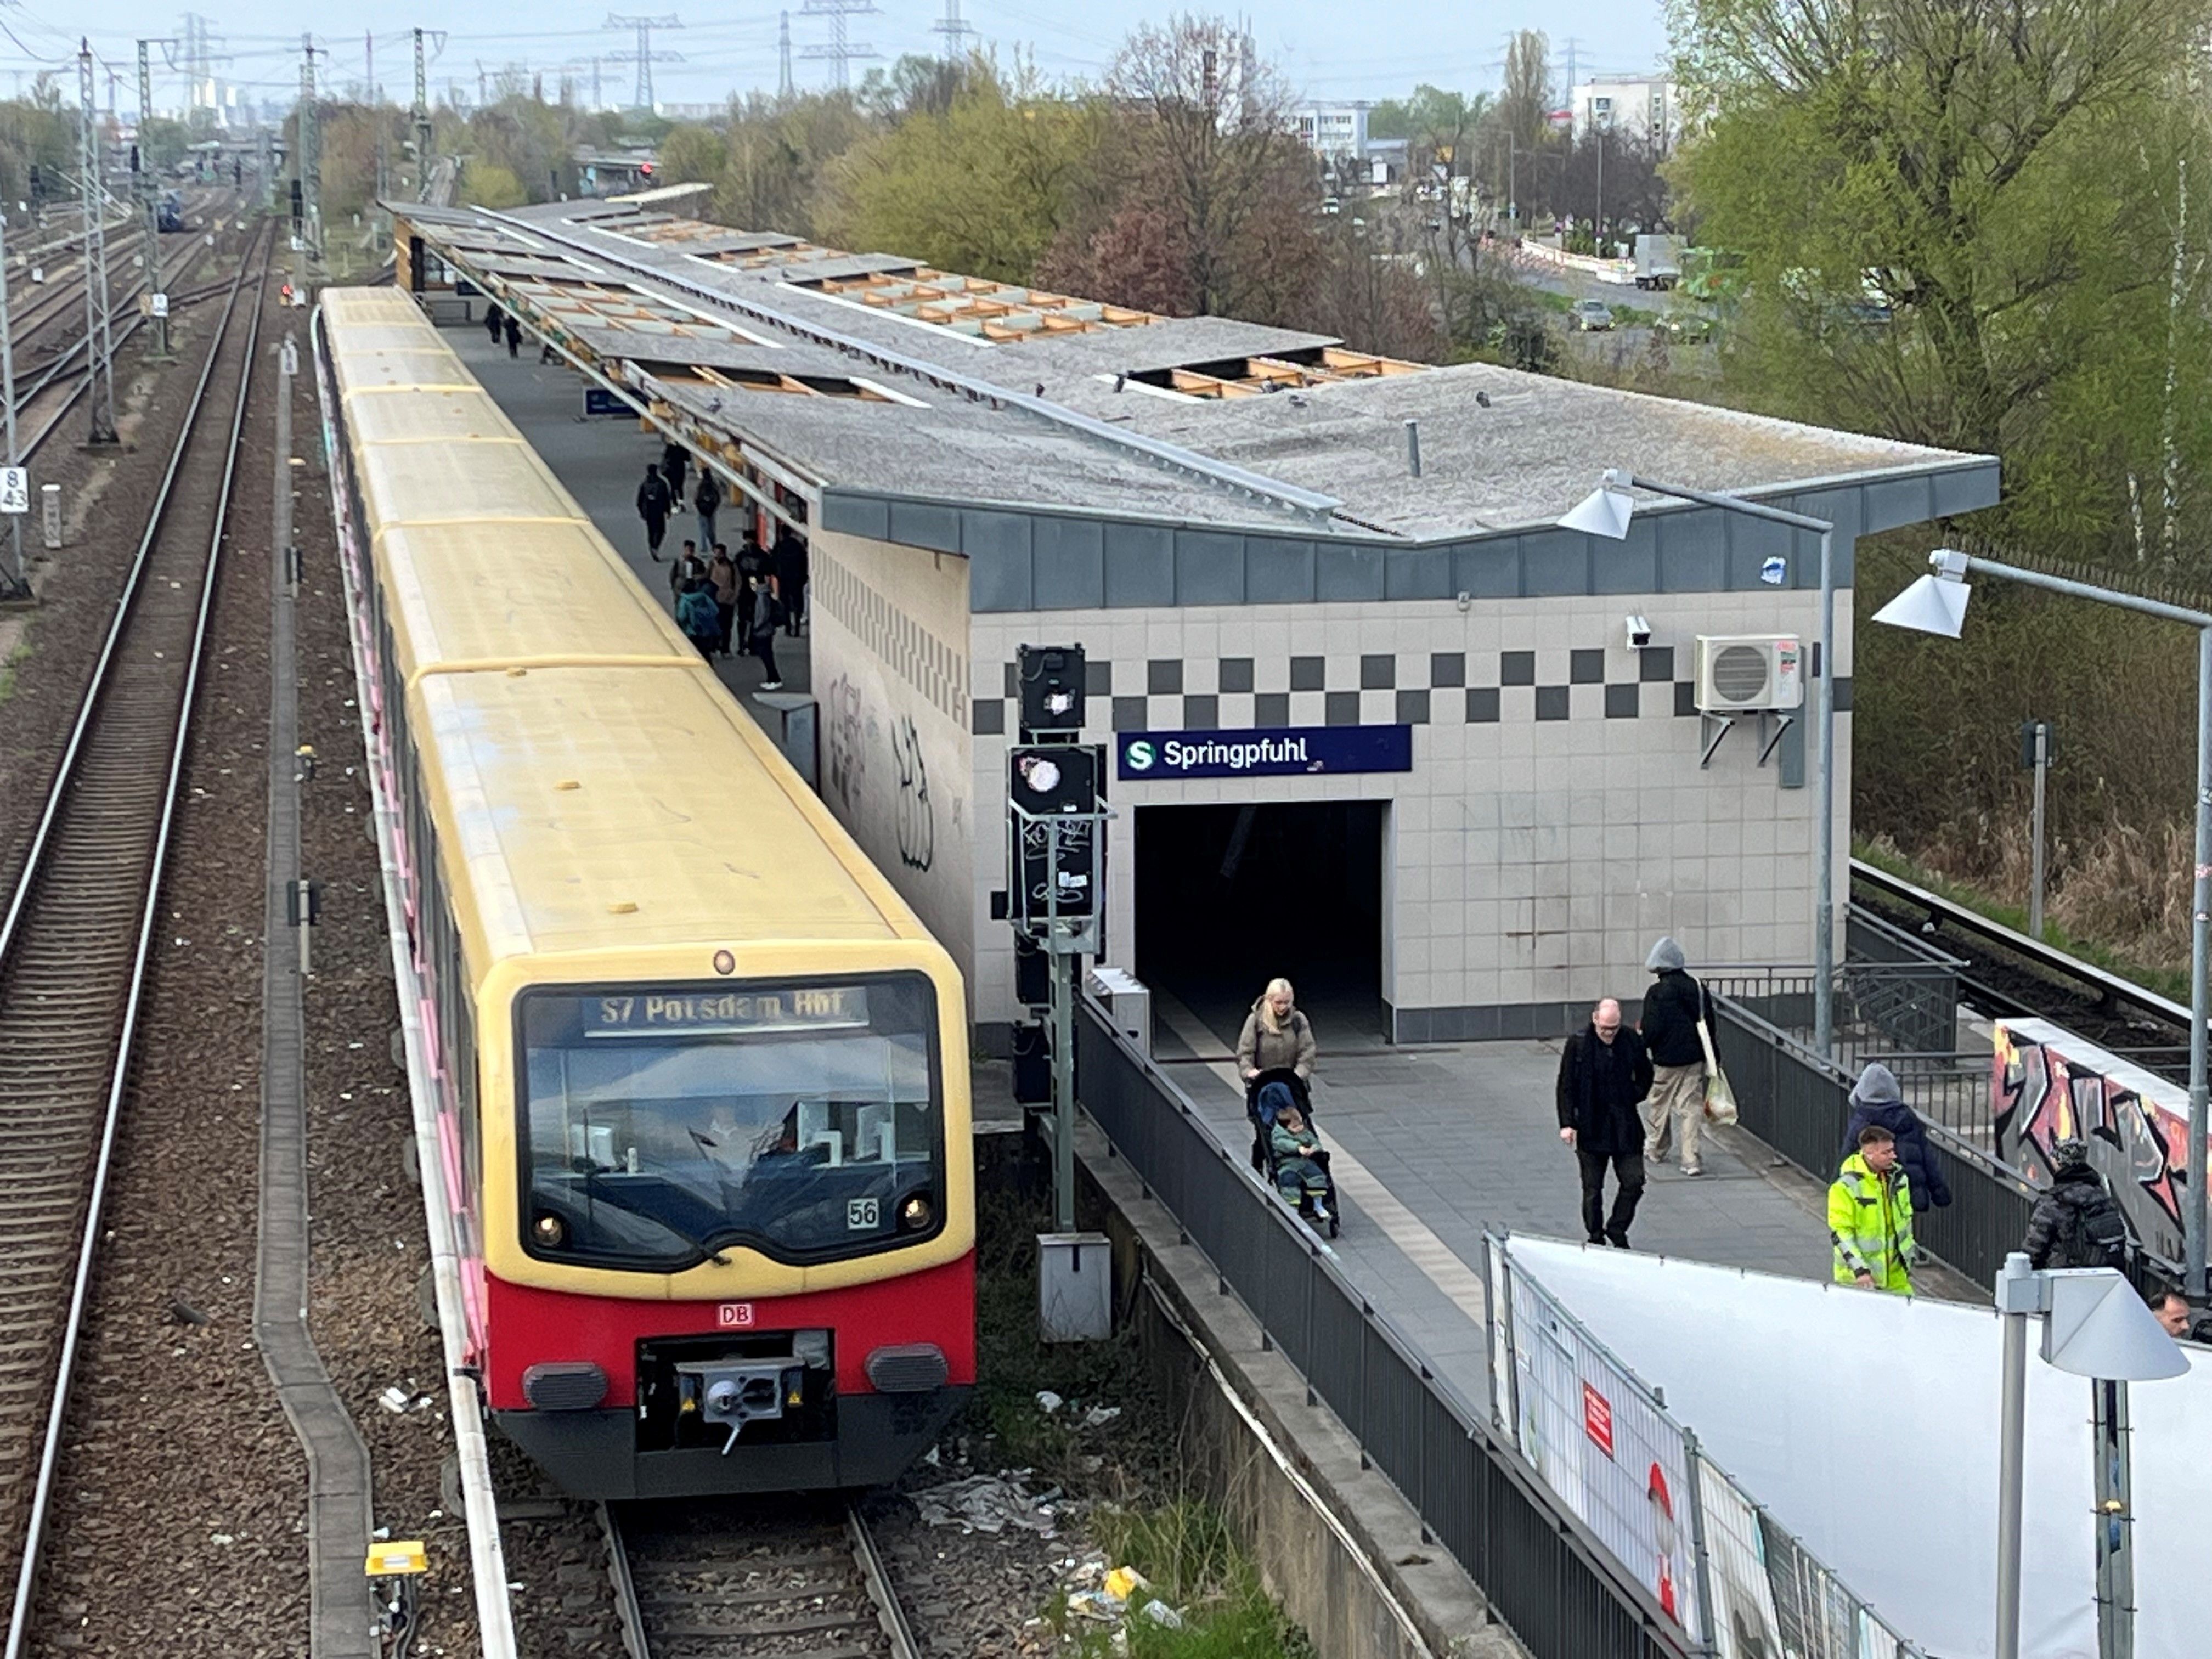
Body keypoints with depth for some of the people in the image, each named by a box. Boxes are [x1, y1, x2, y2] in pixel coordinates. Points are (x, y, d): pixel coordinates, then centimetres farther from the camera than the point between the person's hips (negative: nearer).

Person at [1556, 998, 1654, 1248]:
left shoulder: (1633, 1042, -1)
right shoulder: (1577, 1044, -8)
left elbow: (1645, 1077, 16)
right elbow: (1566, 1086, -4)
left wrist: (1633, 1098, 2)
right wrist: (1566, 1123, -9)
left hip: (1625, 1128, 2)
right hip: (1590, 1128, -2)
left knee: (1634, 1181, -1)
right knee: (1592, 1188, 4)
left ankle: (1617, 1228, 18)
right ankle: (1595, 1237, 17)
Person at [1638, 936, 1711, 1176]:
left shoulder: (1657, 993, -15)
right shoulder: (1698, 989, 2)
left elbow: (1651, 1030, -17)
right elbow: (1709, 1024, 9)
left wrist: (1640, 1029, 6)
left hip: (1667, 1060, -4)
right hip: (1695, 1058, 4)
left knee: (1659, 1105, 16)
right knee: (1692, 1107, 4)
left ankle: (1656, 1150, 33)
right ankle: (1691, 1160, -3)